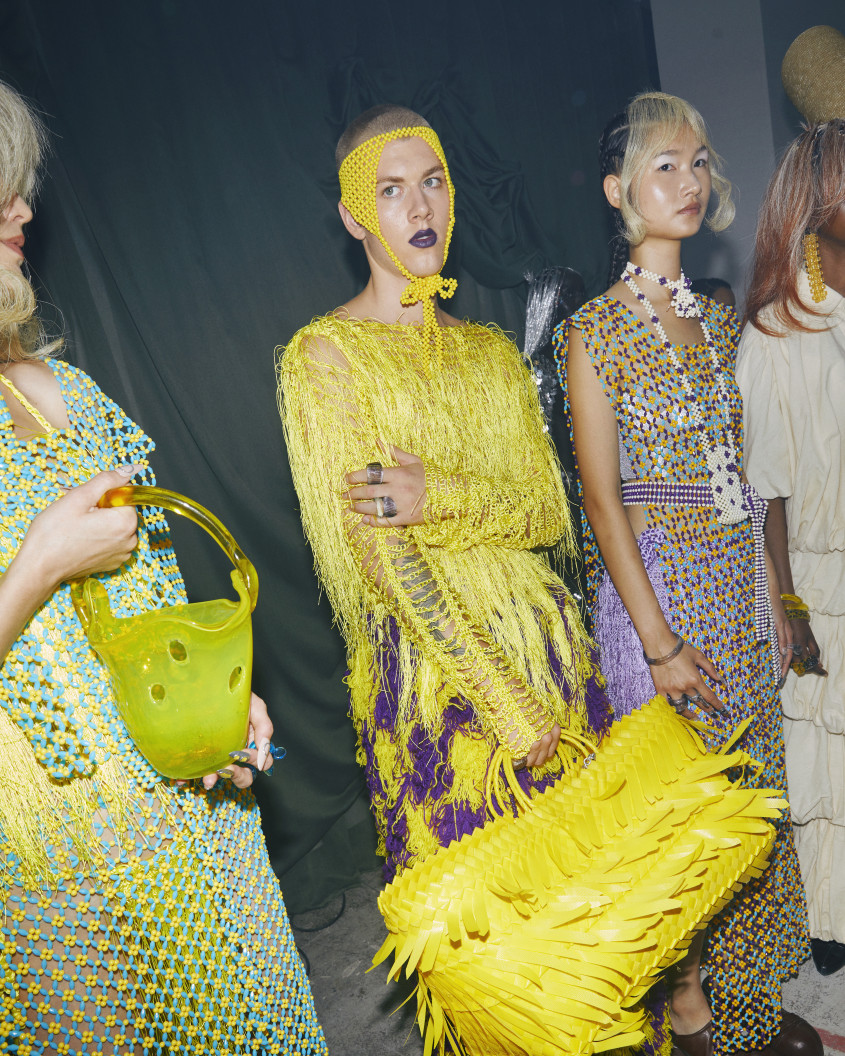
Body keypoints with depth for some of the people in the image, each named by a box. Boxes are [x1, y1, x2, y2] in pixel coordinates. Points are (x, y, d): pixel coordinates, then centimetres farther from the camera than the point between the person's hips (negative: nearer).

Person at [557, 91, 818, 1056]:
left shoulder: (719, 322, 11)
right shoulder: (594, 332, -9)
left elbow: (747, 472, 12)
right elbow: (602, 497, -13)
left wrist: (774, 595, 9)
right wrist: (658, 639, -15)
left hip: (741, 575, 7)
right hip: (655, 577, -6)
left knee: (749, 783, 15)